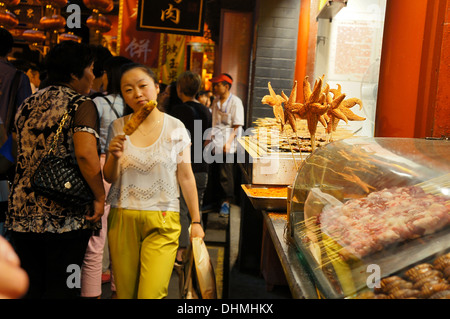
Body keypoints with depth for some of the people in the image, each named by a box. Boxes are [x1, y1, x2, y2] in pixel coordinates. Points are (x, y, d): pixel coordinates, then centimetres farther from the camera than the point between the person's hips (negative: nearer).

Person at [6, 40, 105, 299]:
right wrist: (100, 197, -13)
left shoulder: (27, 105, 13)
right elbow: (85, 154, -22)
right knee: (61, 289, 3)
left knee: (29, 289, 14)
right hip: (65, 218, -6)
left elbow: (18, 153, 18)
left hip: (22, 216, 6)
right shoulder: (80, 104, -7)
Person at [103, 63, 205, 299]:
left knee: (151, 294, -9)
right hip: (122, 219, 2)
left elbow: (186, 177, 3)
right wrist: (114, 157, -14)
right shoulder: (118, 127, 3)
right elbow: (109, 178, 8)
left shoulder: (175, 128, -1)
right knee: (124, 292, 10)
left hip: (163, 221, -2)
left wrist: (196, 221, 4)